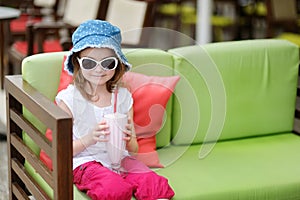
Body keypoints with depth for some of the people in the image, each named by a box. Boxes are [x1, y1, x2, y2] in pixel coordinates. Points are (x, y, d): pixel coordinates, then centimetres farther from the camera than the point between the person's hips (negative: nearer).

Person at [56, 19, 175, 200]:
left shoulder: (123, 96, 9)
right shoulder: (68, 98, -2)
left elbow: (134, 150, 13)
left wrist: (129, 139, -11)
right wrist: (89, 139, -20)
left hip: (119, 158, 3)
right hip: (86, 161, -3)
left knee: (156, 184, -27)